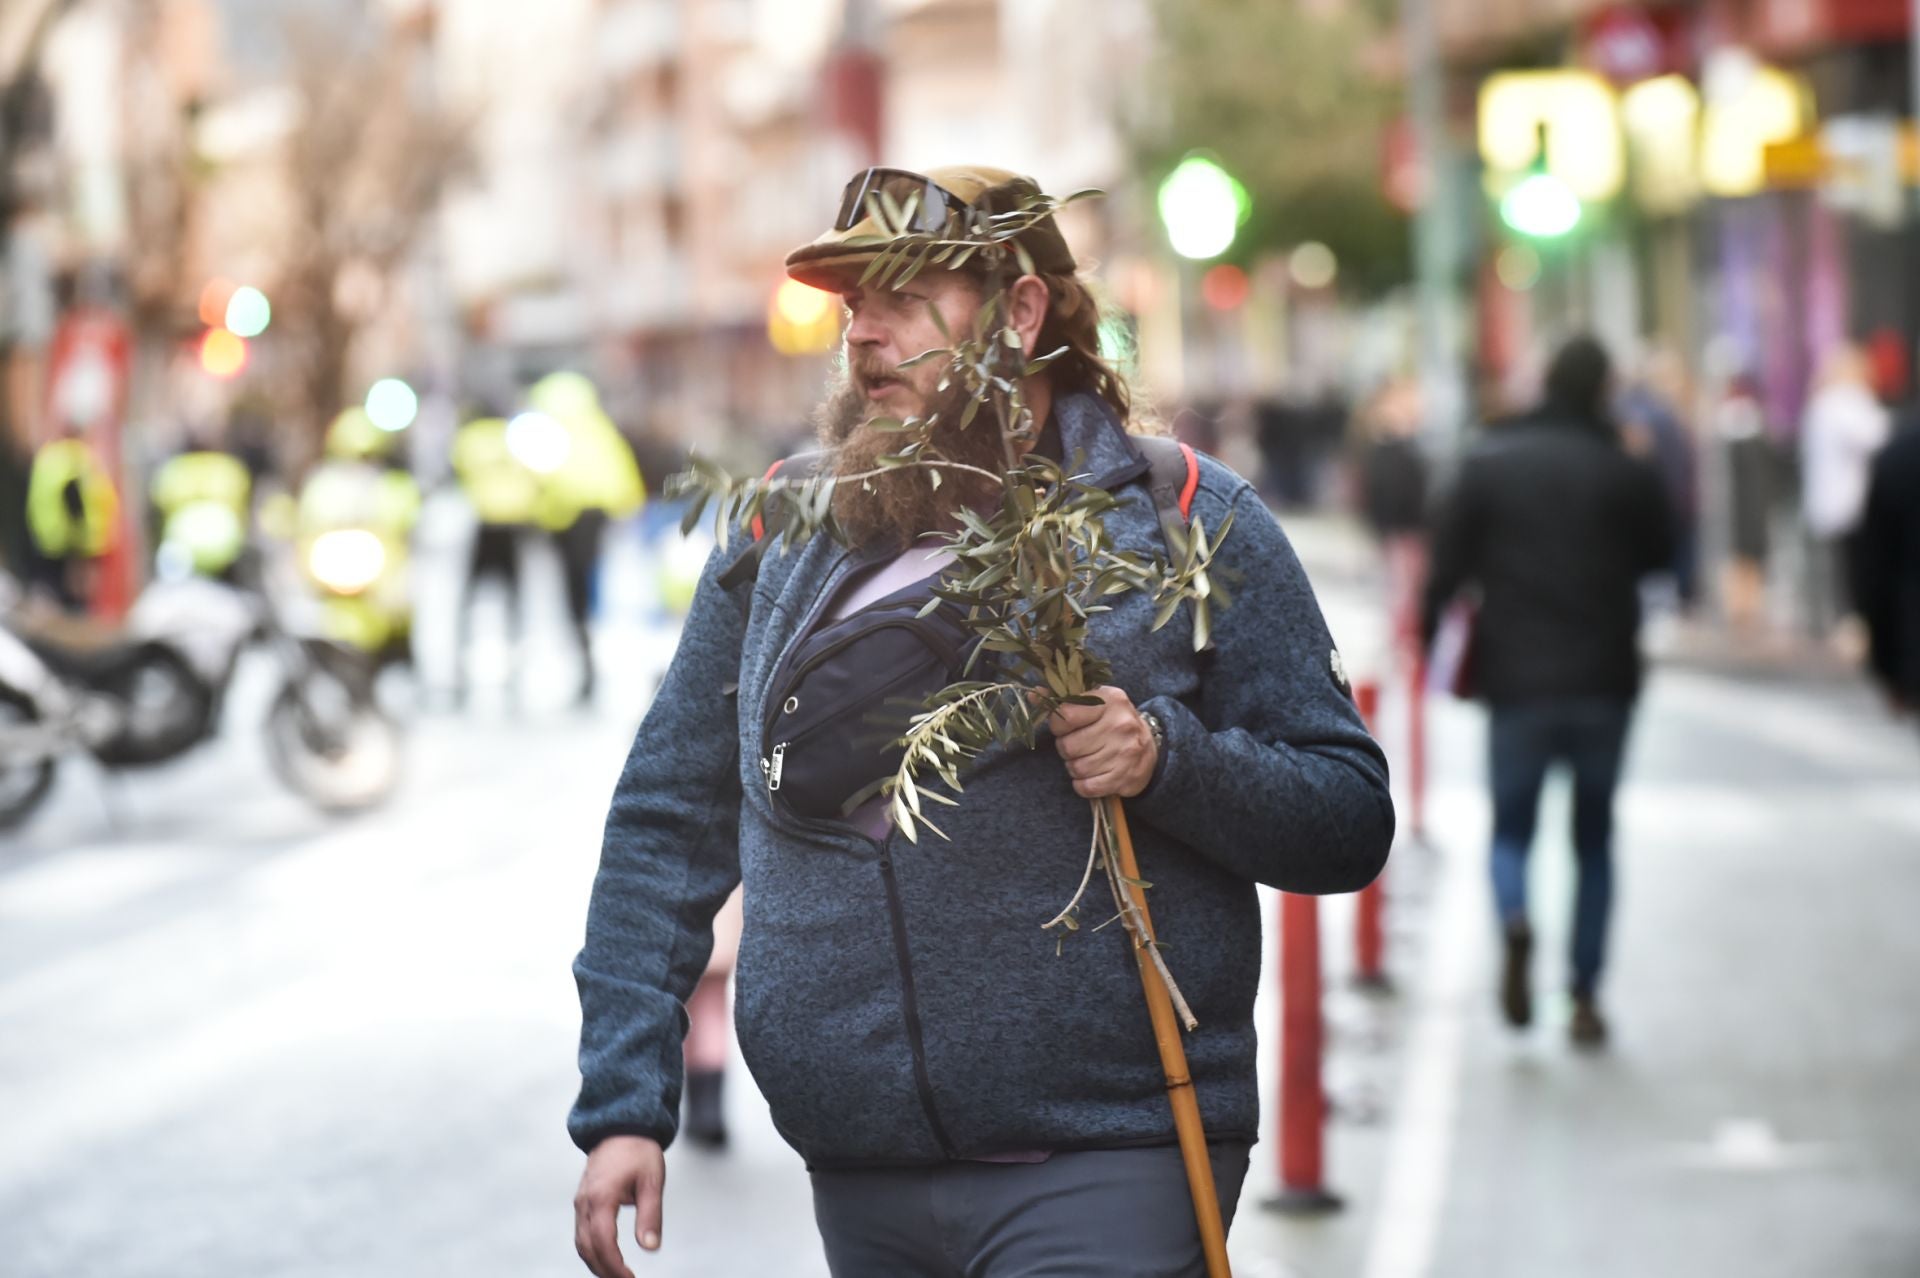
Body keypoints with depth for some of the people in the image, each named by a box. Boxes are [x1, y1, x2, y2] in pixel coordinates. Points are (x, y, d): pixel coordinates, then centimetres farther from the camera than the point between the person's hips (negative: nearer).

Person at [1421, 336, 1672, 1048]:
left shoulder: (1487, 464, -1)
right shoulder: (1627, 473, -3)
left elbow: (1446, 563, -4)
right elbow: (1660, 556, 7)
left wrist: (1430, 641, 7)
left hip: (1517, 678, 0)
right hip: (1604, 681, 0)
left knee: (1510, 827, 11)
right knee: (1595, 838, 12)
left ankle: (1514, 920, -21)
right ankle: (1586, 996, 8)